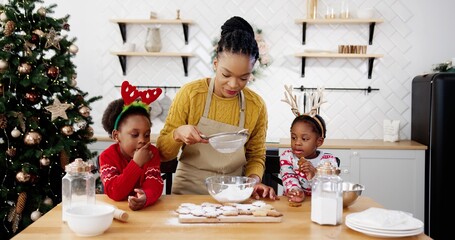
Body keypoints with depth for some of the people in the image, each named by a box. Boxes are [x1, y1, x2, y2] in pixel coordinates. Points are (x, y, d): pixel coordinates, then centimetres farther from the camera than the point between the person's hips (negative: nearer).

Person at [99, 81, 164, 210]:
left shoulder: (152, 152, -2)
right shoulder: (107, 156, -9)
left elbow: (154, 185, -16)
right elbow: (115, 193, -20)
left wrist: (145, 197, -38)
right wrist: (136, 163, -26)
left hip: (146, 209, 1)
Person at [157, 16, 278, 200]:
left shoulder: (256, 105, -3)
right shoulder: (190, 94, -9)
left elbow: (255, 157, 9)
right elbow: (163, 153, -3)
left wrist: (254, 181, -11)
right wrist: (178, 134, -23)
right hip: (189, 190, -1)